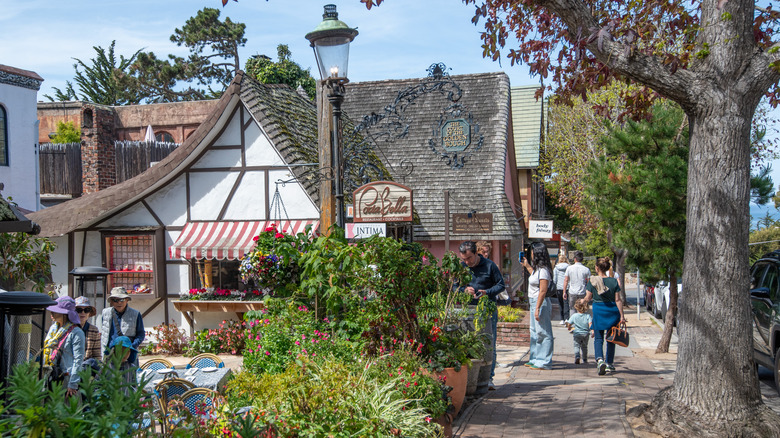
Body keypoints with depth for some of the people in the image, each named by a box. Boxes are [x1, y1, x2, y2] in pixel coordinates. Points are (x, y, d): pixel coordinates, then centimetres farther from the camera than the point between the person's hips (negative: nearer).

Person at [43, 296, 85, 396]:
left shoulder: (76, 332, -8)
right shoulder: (53, 328, 15)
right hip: (50, 379, 7)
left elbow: (78, 360, -12)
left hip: (66, 380, -7)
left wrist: (73, 384, -16)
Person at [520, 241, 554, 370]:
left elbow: (543, 291, -22)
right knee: (535, 332, 17)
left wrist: (537, 308, -23)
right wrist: (527, 265, 40)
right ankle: (535, 359, 26)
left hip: (541, 303, -11)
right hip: (534, 302, 11)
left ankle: (544, 362, 1)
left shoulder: (543, 270, -18)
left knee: (543, 332, -4)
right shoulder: (538, 268, 12)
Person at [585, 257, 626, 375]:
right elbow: (618, 300, -4)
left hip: (598, 311, -2)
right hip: (612, 311, 2)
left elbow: (587, 298, -4)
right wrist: (622, 315, -1)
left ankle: (600, 359, -22)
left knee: (598, 338, 3)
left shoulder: (592, 281, -5)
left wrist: (583, 299, 19)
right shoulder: (614, 281, -2)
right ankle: (610, 364, 23)